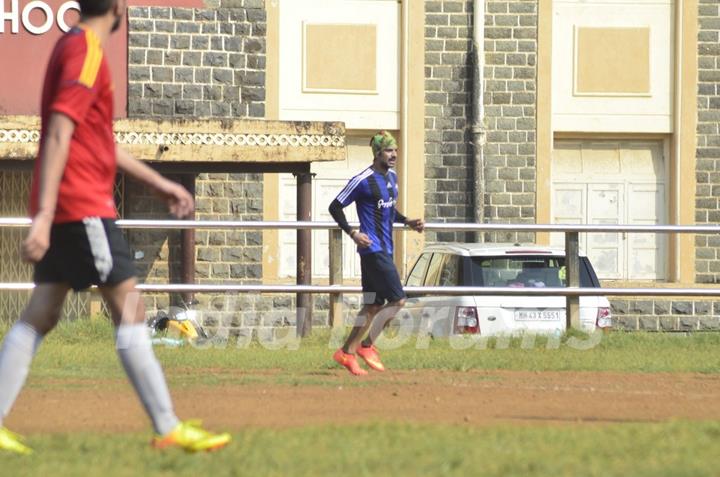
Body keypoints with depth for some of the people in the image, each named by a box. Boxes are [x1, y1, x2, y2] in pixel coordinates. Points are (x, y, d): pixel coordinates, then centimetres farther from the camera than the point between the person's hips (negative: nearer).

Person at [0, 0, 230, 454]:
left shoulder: (75, 46, 18)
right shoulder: (87, 53, -13)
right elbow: (58, 136, -21)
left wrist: (159, 182, 30)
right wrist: (44, 216, -27)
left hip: (63, 211, 10)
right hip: (83, 207, -10)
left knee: (41, 314, 8)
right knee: (130, 310, -6)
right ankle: (169, 429, -5)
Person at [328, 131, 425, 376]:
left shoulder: (392, 177, 14)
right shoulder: (363, 181, -13)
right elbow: (335, 207, -9)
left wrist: (408, 222, 12)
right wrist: (352, 233, -20)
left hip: (385, 250, 9)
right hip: (372, 249, -9)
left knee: (374, 305, 9)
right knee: (398, 299, -12)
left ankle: (347, 352, 14)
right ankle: (367, 345, -1)